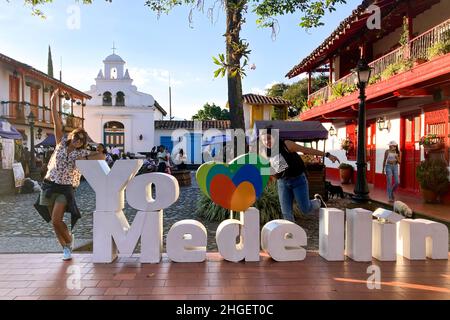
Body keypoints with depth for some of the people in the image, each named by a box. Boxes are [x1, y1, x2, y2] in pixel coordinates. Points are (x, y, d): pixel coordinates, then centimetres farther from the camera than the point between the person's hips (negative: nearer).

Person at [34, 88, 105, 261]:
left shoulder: (82, 153, -2)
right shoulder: (61, 143, 4)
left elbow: (102, 156, -14)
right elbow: (57, 122, -2)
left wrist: (85, 159, -23)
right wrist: (52, 101, -6)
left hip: (64, 189, -3)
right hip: (48, 185, 3)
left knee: (56, 220, -14)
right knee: (54, 222, 8)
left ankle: (69, 239, 15)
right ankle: (66, 248, 26)